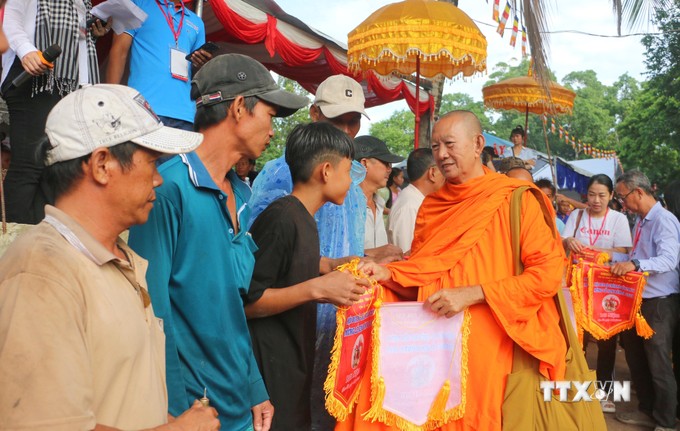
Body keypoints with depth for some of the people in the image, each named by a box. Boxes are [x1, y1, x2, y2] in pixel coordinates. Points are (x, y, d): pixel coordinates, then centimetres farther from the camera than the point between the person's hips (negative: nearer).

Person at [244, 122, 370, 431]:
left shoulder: (304, 219, 11)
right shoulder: (280, 218, -19)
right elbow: (245, 302, -21)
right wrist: (317, 288, -24)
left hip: (296, 365, 9)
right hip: (272, 372, -9)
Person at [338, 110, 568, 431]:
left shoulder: (515, 200, -6)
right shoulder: (430, 206, 9)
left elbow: (549, 272, -13)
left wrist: (472, 294, -19)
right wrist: (388, 275, -7)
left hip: (491, 351, -4)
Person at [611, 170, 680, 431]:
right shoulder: (640, 221, 12)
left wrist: (635, 265, -43)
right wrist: (621, 263, 8)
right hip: (638, 299, 9)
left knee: (659, 365, 1)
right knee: (636, 358, 18)